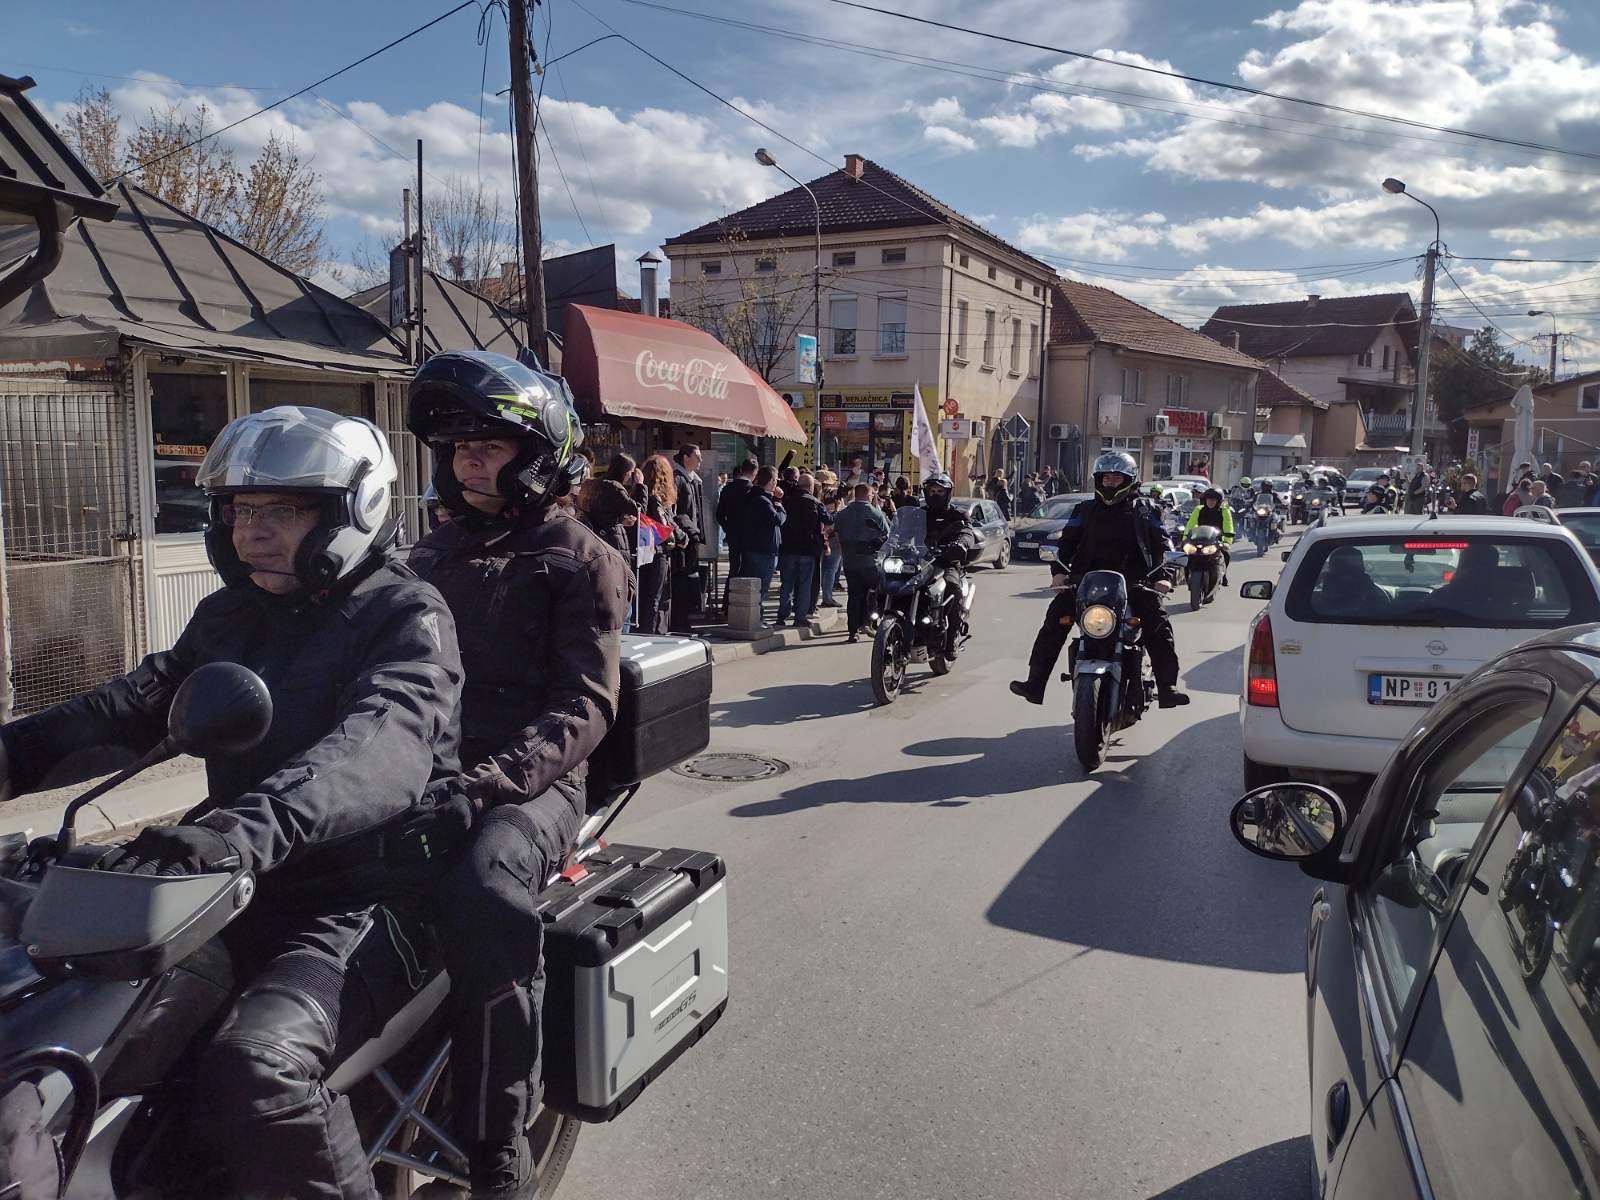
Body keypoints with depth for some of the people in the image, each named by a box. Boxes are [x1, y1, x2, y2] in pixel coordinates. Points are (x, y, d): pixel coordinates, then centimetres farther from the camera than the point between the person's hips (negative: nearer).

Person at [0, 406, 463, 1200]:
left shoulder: (406, 615, -10)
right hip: (241, 891, 8)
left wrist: (249, 829, -45)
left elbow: (384, 742, -28)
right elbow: (132, 704, 10)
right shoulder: (229, 615, 15)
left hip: (361, 902, -8)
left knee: (255, 1066, -30)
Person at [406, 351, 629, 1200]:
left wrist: (491, 779, -24)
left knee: (482, 892, -34)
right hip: (427, 772, 6)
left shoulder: (580, 560, 2)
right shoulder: (432, 558, 20)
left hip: (533, 783, -5)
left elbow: (585, 707, -9)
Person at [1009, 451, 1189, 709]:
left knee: (1158, 625, -20)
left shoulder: (1145, 511, 12)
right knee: (1056, 615, -18)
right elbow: (1066, 542, 11)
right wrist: (1059, 571, -5)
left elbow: (1161, 545, 7)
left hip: (1132, 582, -1)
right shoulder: (1085, 510, 16)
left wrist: (1163, 576, -10)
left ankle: (1167, 687, -15)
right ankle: (1035, 683, -20)